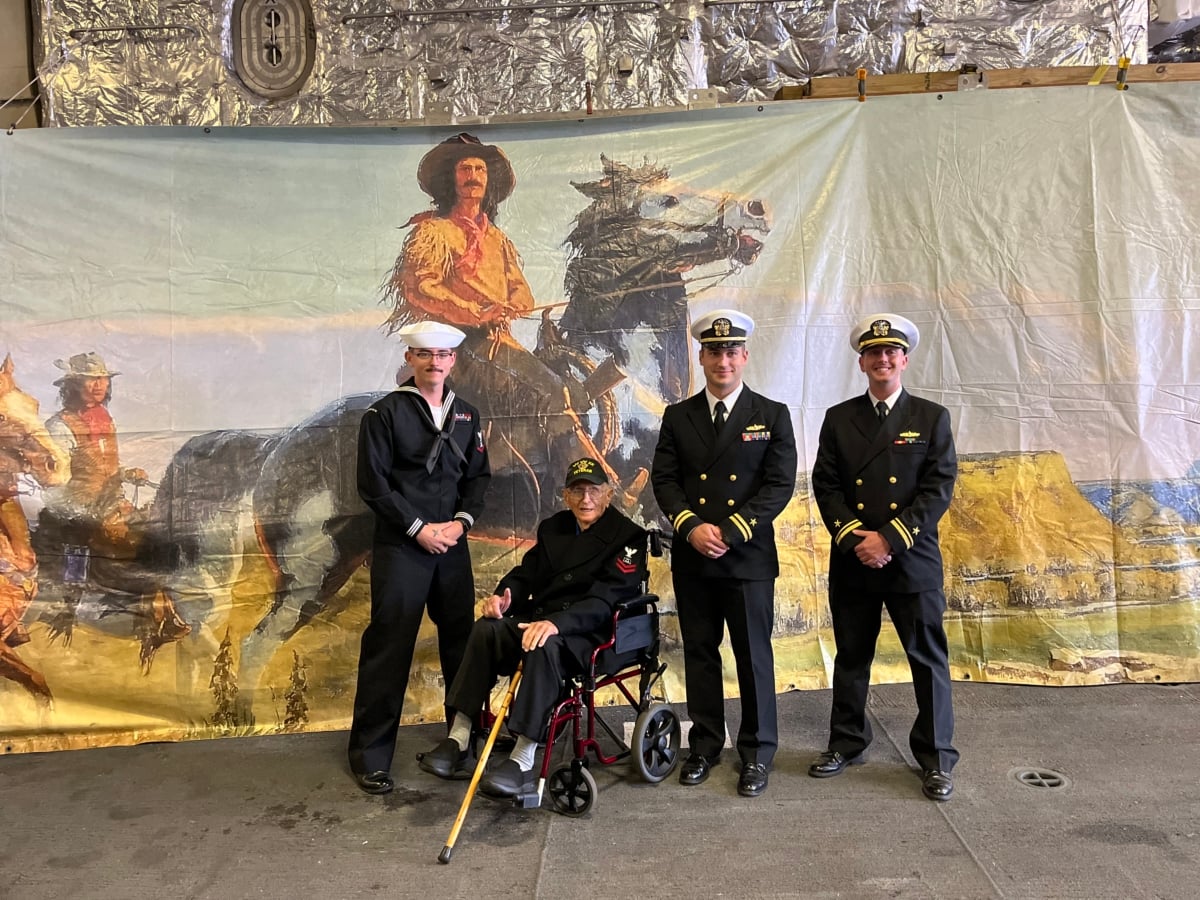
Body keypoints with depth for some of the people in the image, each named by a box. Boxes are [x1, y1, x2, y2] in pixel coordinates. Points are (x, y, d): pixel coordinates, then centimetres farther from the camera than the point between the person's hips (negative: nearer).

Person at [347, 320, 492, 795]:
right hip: (400, 546, -4)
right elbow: (373, 483, -8)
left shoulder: (467, 415, 11)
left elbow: (479, 476, 12)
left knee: (462, 641, 12)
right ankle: (370, 755, 9)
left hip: (453, 543, 5)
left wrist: (460, 522, -4)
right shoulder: (385, 412, -3)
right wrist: (418, 528, -12)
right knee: (388, 646, -2)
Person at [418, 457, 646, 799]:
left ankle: (523, 763, -35)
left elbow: (607, 597, -19)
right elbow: (527, 572, 17)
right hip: (539, 618, 6)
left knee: (545, 647, -36)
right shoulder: (553, 527, 15)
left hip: (591, 633, -6)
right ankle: (459, 738, -18)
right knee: (486, 629, -20)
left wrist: (557, 623, -33)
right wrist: (504, 595, -8)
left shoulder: (628, 536, -7)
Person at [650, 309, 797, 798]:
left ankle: (757, 752, 20)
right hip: (692, 557, 3)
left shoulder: (772, 415, 1)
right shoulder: (678, 416, 8)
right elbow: (663, 479, 4)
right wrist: (692, 527, -12)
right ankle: (704, 746, 26)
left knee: (754, 656, 5)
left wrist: (729, 531, -14)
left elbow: (780, 484, -6)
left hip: (749, 557, -2)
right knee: (699, 653, 11)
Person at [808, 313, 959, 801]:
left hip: (913, 560, -2)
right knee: (851, 657, 13)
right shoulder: (838, 418, 7)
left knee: (928, 659, 4)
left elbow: (938, 489, -6)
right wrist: (854, 536, -12)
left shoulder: (932, 418, 2)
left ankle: (936, 757, 18)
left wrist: (889, 538, -15)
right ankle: (846, 743, 28)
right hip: (851, 561, 2)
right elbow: (825, 485, 2)